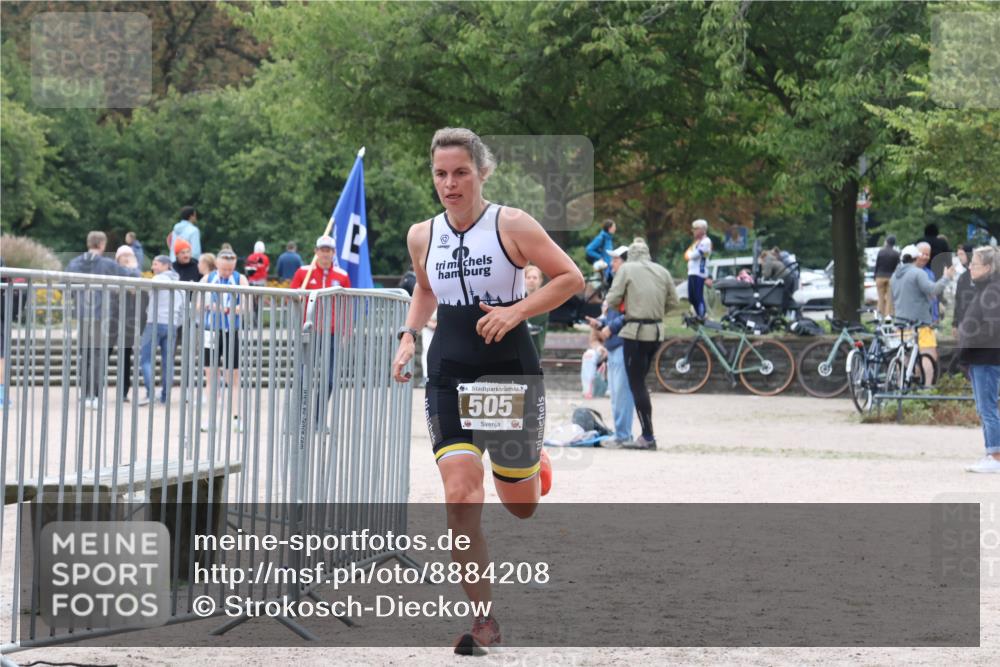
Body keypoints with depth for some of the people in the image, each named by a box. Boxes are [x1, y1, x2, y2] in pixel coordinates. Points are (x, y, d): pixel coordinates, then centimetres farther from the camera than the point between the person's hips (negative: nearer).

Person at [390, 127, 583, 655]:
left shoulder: (512, 225, -10)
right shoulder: (422, 237, 2)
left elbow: (571, 278, -6)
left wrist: (516, 312, -18)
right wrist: (408, 335, 6)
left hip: (510, 372, -2)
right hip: (449, 378, 2)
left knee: (520, 506, 11)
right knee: (460, 497, -15)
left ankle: (533, 460, 51)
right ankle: (484, 621, -8)